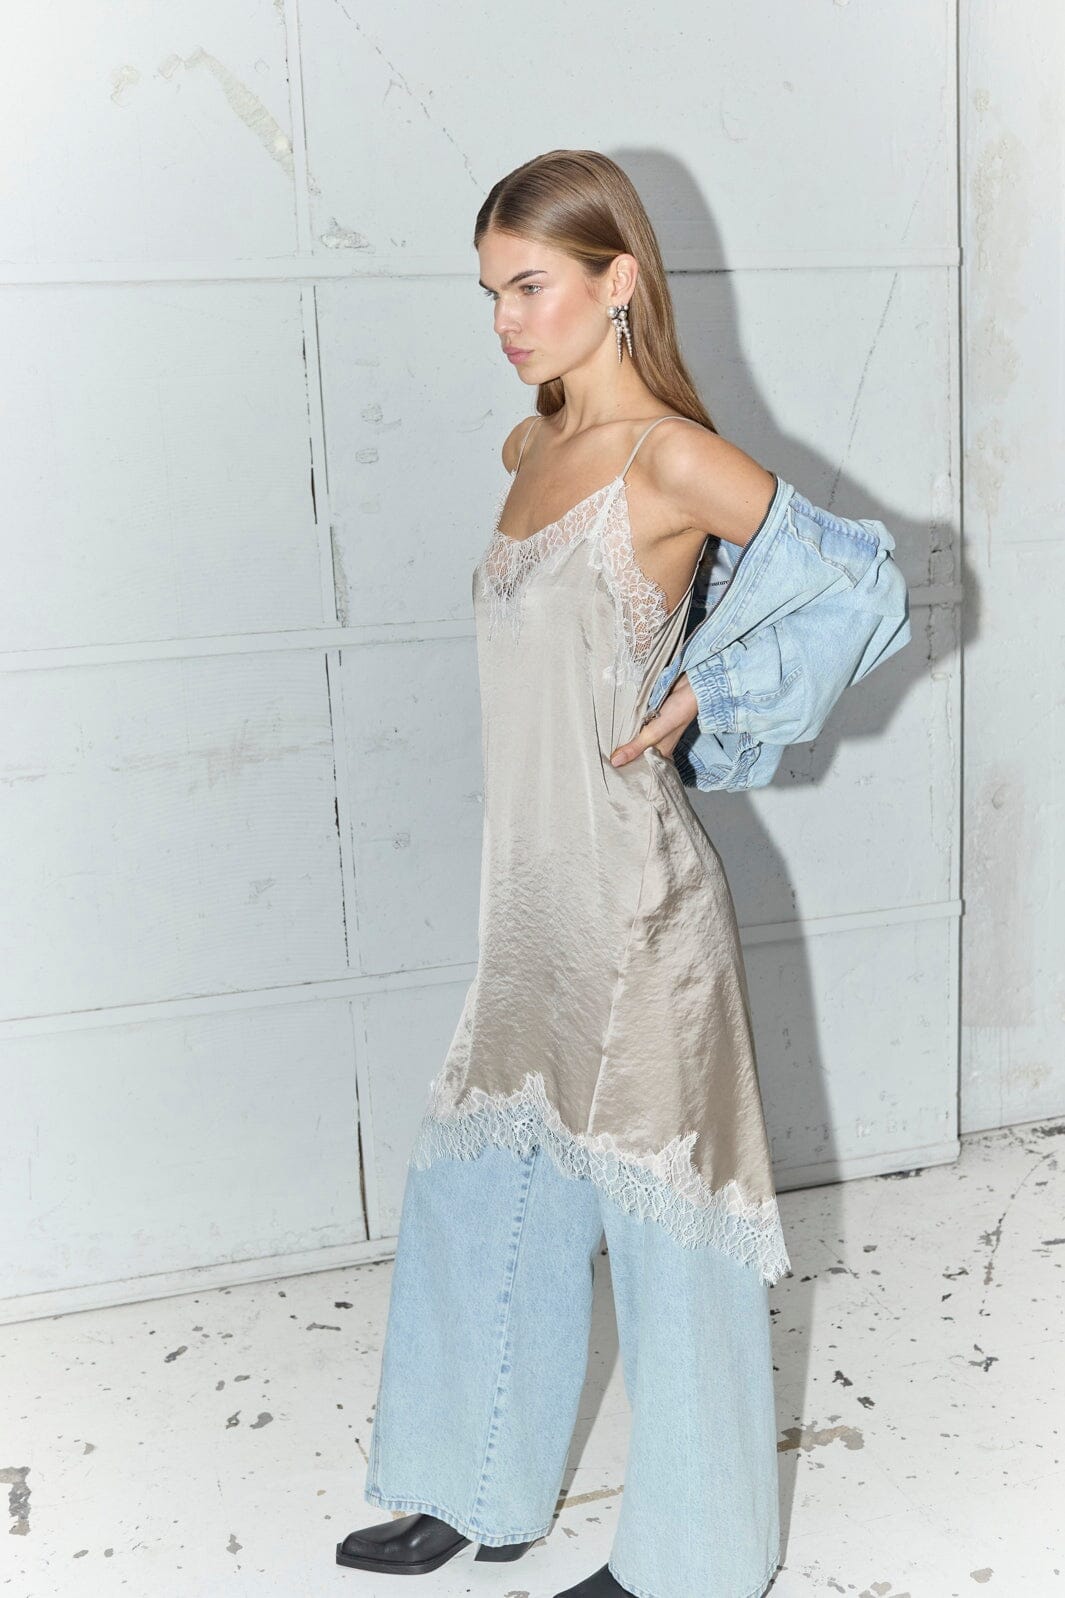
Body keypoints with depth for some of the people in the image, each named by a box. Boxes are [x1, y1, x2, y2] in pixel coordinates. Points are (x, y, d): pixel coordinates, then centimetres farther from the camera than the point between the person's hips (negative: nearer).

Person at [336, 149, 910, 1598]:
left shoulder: (673, 458, -14)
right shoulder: (532, 449, 9)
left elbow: (864, 586, -10)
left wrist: (698, 698, -11)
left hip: (633, 897, -8)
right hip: (534, 902, 8)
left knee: (659, 1214, 6)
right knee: (482, 1188, 18)